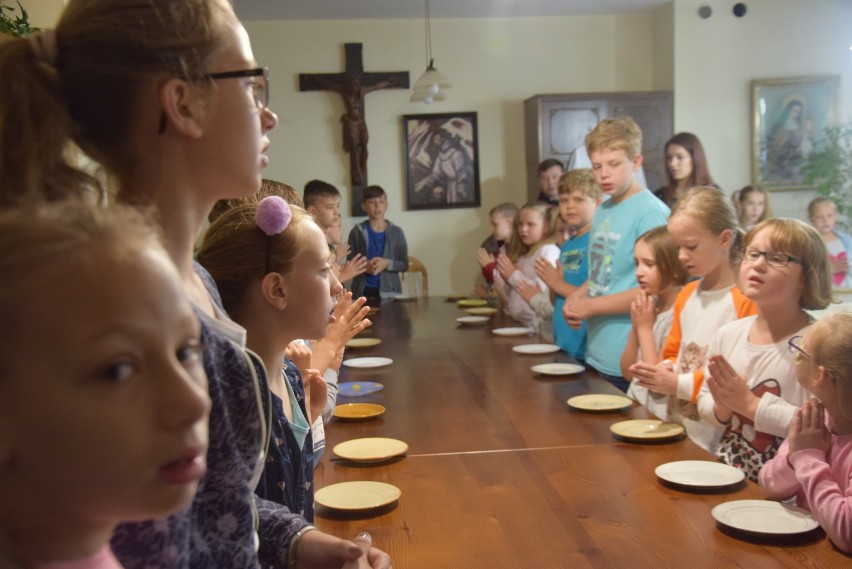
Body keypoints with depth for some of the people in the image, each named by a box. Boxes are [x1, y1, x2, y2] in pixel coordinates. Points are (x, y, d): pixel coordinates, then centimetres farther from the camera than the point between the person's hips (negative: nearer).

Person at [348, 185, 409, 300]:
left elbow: (404, 265, 3)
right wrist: (364, 266, -17)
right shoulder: (357, 232, 1)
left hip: (389, 291, 1)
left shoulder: (396, 232, 2)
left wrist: (387, 264, -15)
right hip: (363, 291, 0)